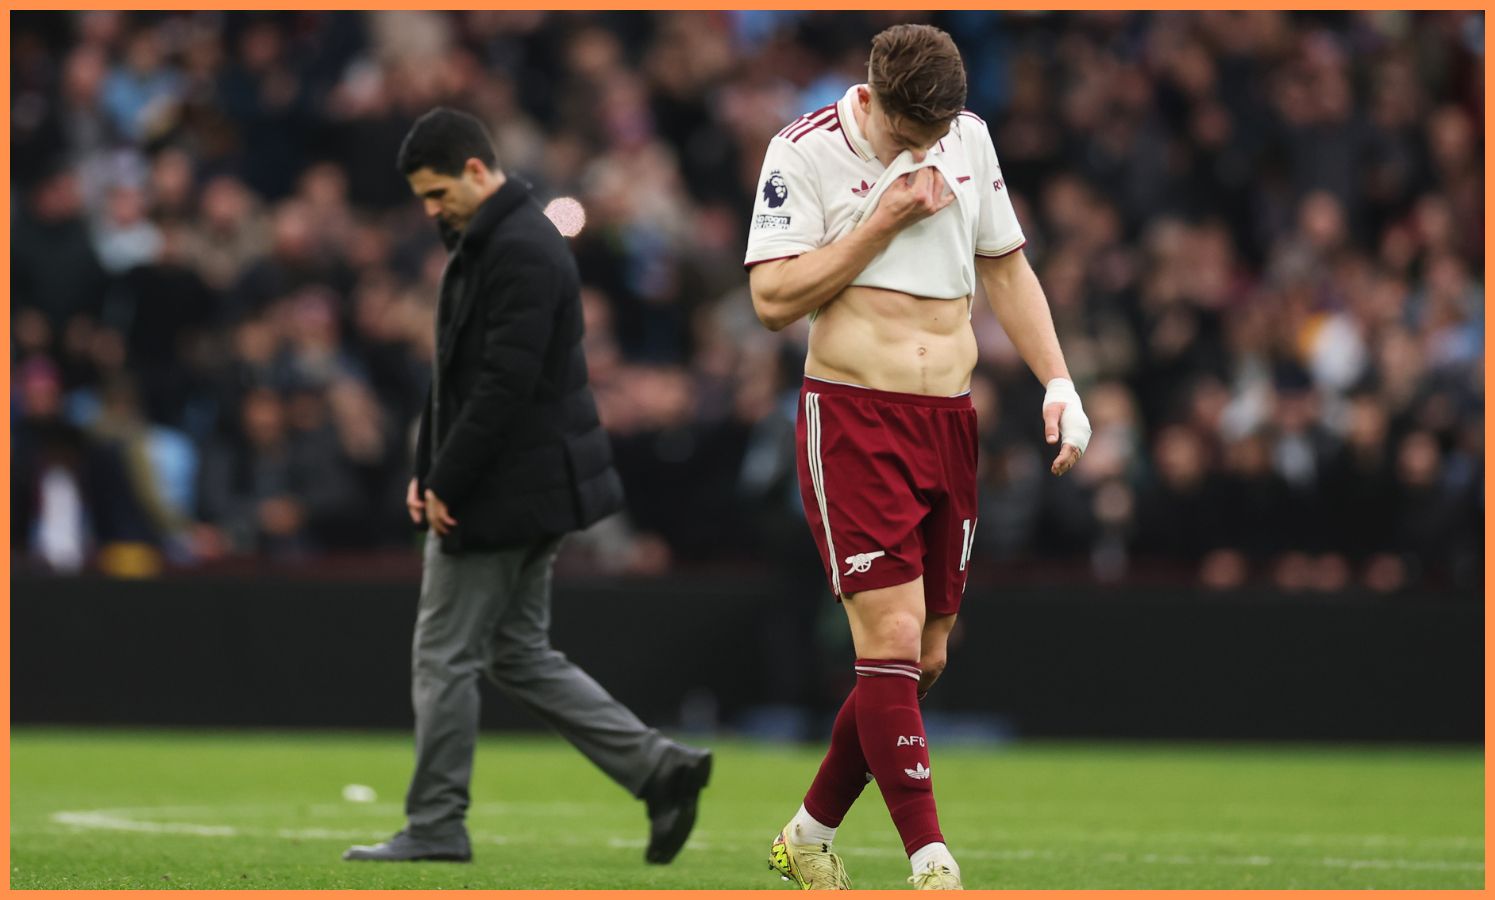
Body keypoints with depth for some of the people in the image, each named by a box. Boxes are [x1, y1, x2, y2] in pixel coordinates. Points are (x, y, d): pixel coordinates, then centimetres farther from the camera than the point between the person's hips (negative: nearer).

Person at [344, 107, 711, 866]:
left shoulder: (522, 252, -19)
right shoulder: (486, 243, 15)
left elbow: (505, 385, -24)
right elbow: (457, 375, 20)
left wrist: (446, 484, -19)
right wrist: (426, 471, 12)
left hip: (503, 493, -11)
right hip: (530, 494, 11)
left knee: (445, 656, -2)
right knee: (520, 656, 13)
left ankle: (435, 827, 6)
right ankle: (659, 769, 9)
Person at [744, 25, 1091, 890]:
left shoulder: (970, 138, 9)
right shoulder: (805, 151, -7)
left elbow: (1006, 266, 20)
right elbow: (774, 299, -12)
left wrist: (1058, 383, 11)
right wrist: (885, 220, -15)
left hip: (950, 421, 6)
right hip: (854, 420, -6)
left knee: (925, 656, 7)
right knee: (892, 637, -15)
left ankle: (812, 835, 24)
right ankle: (933, 867, -14)